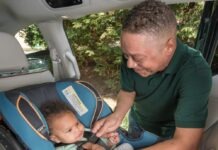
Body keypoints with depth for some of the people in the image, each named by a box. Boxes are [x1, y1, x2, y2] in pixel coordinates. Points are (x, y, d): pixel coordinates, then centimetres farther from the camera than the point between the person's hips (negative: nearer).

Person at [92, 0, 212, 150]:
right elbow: (128, 91, -10)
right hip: (137, 120, 3)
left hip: (169, 133, -3)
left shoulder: (195, 72, -40)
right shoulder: (134, 55, -27)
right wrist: (116, 116, -30)